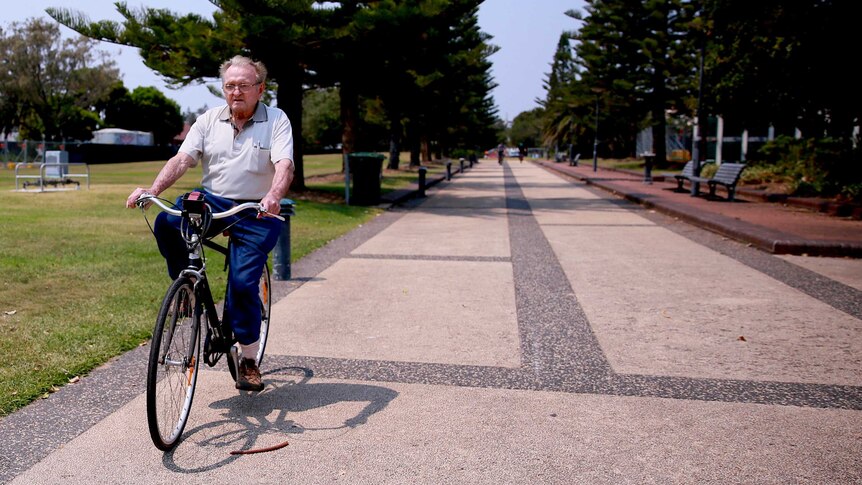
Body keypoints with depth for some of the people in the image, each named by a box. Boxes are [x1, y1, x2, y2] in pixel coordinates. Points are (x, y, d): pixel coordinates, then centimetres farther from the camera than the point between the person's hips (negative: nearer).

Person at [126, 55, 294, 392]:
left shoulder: (276, 121, -2)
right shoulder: (209, 120, 8)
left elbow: (284, 165, -18)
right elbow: (182, 159, -2)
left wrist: (273, 197, -39)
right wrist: (152, 190, -19)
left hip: (256, 213, -3)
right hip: (212, 202, 3)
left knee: (243, 283, -11)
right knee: (167, 223, -27)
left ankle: (248, 360, 6)